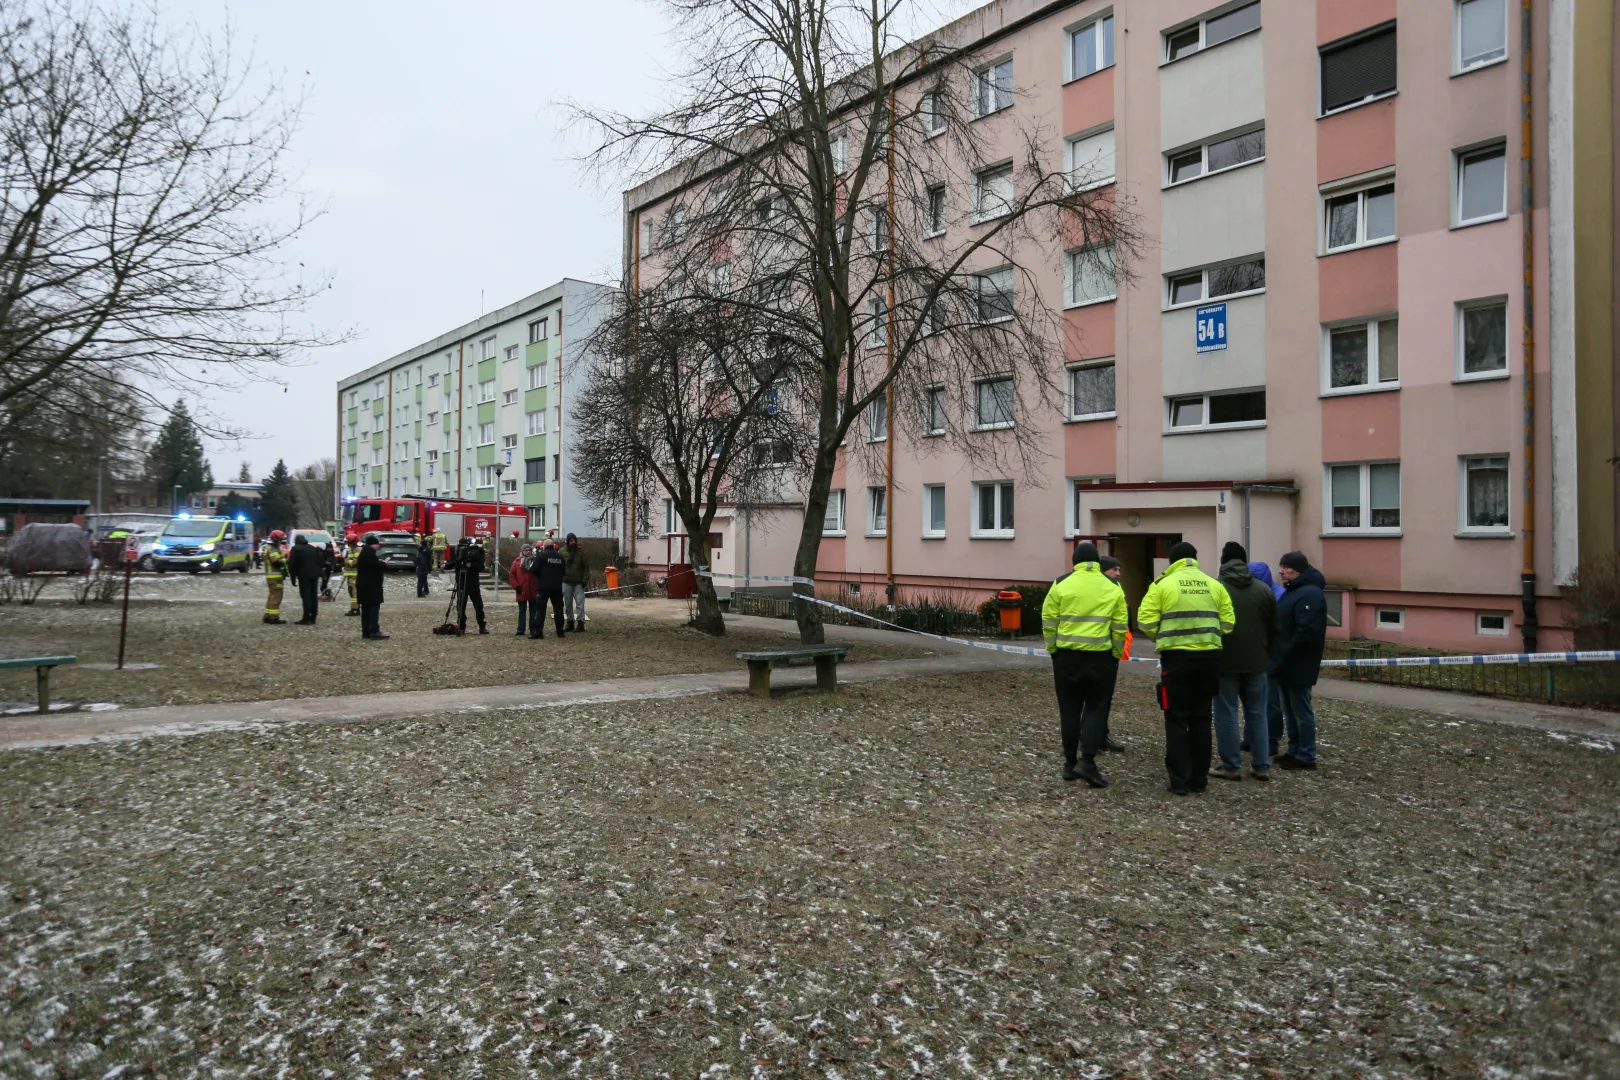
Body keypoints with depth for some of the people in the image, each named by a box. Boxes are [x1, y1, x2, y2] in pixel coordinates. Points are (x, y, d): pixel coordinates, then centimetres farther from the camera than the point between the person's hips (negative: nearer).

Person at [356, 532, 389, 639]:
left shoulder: (363, 553, 16)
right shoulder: (370, 553, -16)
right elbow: (376, 567, -22)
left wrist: (380, 563, 10)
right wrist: (383, 563, -4)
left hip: (363, 584, 10)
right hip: (371, 585, -10)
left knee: (366, 608, 10)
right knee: (374, 608, -10)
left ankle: (366, 631, 12)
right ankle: (374, 632, -14)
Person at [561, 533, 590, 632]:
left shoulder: (581, 552, -1)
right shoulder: (562, 552, 5)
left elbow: (586, 567, -2)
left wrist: (585, 579, -9)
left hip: (579, 582, -2)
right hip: (566, 582, 3)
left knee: (580, 603, -7)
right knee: (568, 604, 8)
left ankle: (580, 622, -6)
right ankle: (570, 622, 17)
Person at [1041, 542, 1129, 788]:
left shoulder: (1061, 586, -2)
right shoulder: (1113, 589, 2)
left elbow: (1049, 622, -1)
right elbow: (1120, 628, 2)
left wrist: (1053, 650, 11)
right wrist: (1116, 655, 12)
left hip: (1067, 657, 0)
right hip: (1101, 658, 0)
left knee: (1070, 710, 9)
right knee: (1096, 709, 7)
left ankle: (1070, 763, 15)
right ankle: (1088, 761, -6)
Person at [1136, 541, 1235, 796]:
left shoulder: (1163, 583, -3)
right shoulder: (1214, 585, 8)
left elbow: (1146, 622, -7)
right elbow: (1227, 623, 3)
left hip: (1177, 656, -3)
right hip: (1209, 656, 3)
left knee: (1177, 719, 4)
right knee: (1202, 718, 13)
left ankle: (1179, 780, 3)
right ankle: (1199, 778, 18)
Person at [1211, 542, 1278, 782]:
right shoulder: (1264, 589, 3)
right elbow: (1274, 627, 8)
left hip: (1224, 661, -4)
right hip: (1255, 662, 4)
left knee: (1226, 714, 2)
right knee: (1257, 713, 11)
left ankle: (1231, 766, 5)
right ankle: (1261, 766, 15)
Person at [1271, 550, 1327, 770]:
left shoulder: (1309, 594, -18)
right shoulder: (1292, 590, 16)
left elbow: (1306, 633, -26)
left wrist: (1285, 658, -21)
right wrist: (1278, 658, 14)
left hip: (1297, 666, -10)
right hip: (1287, 664, 10)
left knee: (1302, 711, -1)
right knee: (1290, 711, 16)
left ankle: (1306, 756, 7)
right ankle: (1294, 750, 25)